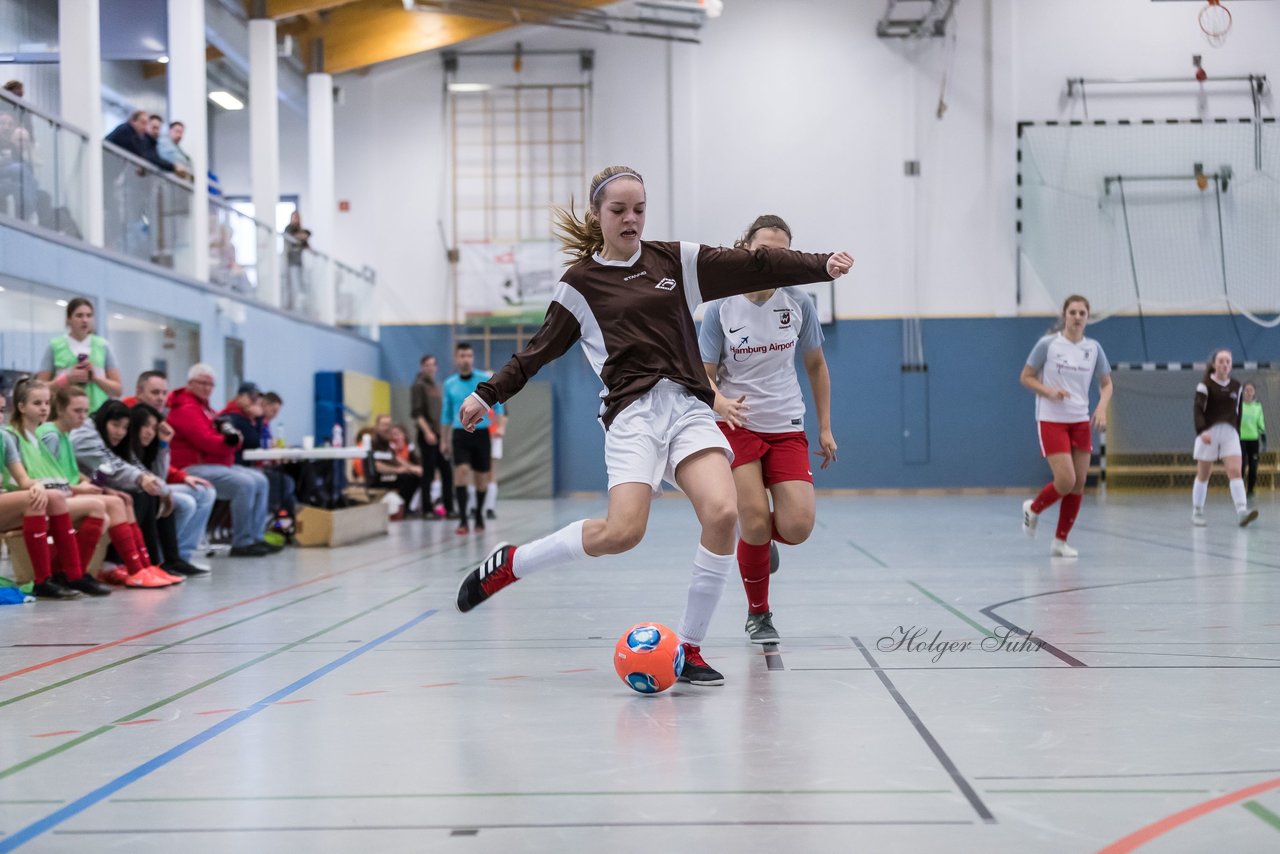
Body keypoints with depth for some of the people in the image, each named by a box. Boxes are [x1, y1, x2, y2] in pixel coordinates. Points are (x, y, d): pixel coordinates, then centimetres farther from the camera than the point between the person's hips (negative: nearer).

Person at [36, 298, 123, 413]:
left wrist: (95, 377, -7)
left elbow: (118, 389, 9)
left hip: (99, 413, 2)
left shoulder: (103, 346, 9)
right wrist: (67, 379, -11)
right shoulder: (55, 347, 5)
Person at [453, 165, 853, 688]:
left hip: (689, 406, 3)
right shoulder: (581, 282, 9)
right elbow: (541, 350, 13)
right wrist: (489, 393, 7)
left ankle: (689, 649, -7)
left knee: (722, 512, -22)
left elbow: (754, 267, 8)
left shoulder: (676, 260, 14)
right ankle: (508, 564, 2)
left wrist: (822, 265, -2)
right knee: (622, 531, -22)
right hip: (633, 411, -3)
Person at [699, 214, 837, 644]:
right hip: (736, 426, -2)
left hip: (787, 428, 2)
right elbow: (705, 375, -3)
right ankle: (758, 614, 11)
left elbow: (815, 365, 10)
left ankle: (758, 536, 25)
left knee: (797, 527, -13)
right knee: (755, 521, -13)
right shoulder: (720, 308, -8)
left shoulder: (799, 303, -2)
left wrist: (825, 428, 9)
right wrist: (719, 401, -25)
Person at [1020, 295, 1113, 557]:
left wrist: (1102, 407, -7)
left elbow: (1106, 383, 12)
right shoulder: (1047, 344, -7)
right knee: (1066, 481, -14)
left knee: (1079, 484, 1)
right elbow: (1026, 377, -1)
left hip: (1080, 422, 5)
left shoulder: (1093, 348, 4)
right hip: (1051, 421, -4)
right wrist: (1049, 391, -18)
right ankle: (1033, 509, 17)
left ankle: (1060, 541, 14)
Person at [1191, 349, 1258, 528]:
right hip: (1209, 433, -3)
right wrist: (1202, 430, -29)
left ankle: (1242, 512, -23)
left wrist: (1237, 432, 15)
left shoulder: (1236, 386, 10)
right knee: (1203, 475, 5)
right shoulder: (1205, 384, -5)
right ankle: (1197, 512, 17)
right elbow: (1198, 409, -15)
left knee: (1235, 471, -12)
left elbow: (1237, 412, 17)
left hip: (1230, 433, 3)